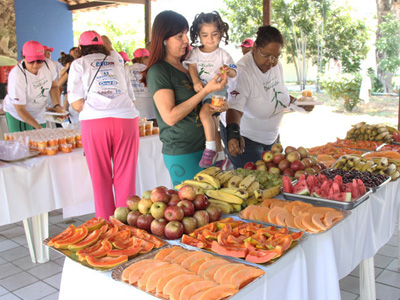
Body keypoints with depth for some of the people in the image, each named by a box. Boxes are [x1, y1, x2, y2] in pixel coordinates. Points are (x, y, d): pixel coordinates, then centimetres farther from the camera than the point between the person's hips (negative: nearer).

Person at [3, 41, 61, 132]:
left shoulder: (48, 64, -14)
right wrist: (38, 127, -31)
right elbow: (20, 109, -24)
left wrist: (57, 105, -10)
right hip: (17, 115, -5)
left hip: (39, 114, 5)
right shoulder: (17, 76, -29)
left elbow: (54, 86, 6)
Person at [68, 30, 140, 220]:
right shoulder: (117, 64, 23)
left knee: (101, 179, 7)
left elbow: (77, 104, 3)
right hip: (127, 119, 2)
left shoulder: (78, 64, 13)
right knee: (125, 177, 7)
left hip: (95, 122, -2)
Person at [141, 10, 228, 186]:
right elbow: (170, 116, -20)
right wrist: (207, 90, -20)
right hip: (181, 154, -7)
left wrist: (215, 107, 2)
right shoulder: (158, 71, -10)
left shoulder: (187, 66, 13)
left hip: (204, 148, 7)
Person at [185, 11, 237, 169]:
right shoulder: (195, 53, 8)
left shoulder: (223, 54, -1)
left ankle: (211, 149, -24)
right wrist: (196, 81, -25)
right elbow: (192, 67, -5)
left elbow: (234, 74, -9)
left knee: (204, 112, -32)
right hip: (200, 92, 5)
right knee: (213, 125, 12)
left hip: (217, 91, -5)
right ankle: (221, 156, 26)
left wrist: (228, 71, -33)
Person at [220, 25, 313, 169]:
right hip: (244, 137, -7)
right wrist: (233, 133, -55)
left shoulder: (276, 65, -5)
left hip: (270, 137, 7)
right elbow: (234, 108, -39)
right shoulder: (242, 71, -28)